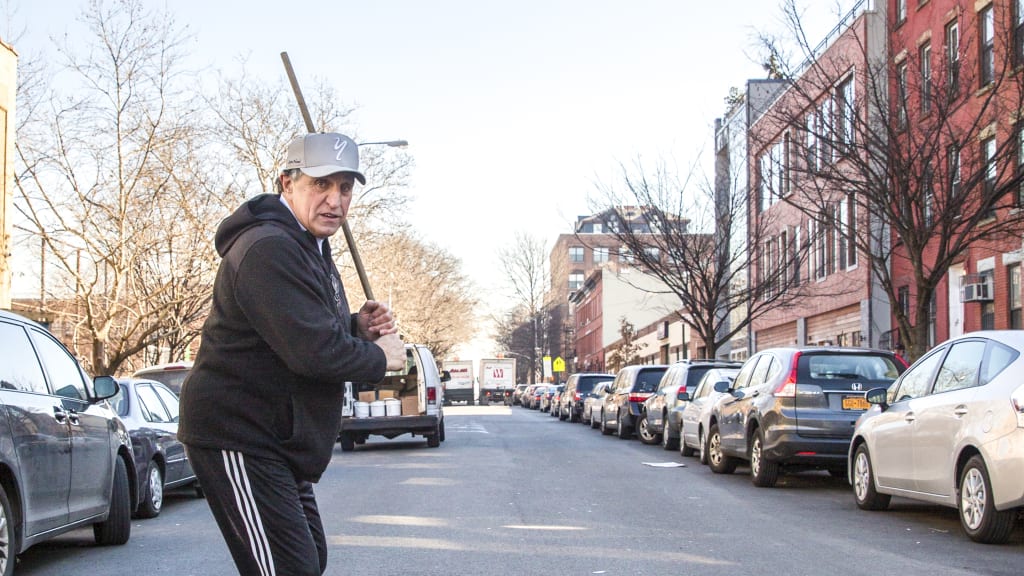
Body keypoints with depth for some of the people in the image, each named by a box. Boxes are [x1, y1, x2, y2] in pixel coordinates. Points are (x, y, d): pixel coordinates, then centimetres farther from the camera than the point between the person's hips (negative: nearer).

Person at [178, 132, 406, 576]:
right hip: (236, 440, -11)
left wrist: (357, 328, 2)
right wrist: (378, 356, -11)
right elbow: (313, 352, -27)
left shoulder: (310, 248, 17)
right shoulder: (269, 249, -19)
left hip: (280, 446, 11)